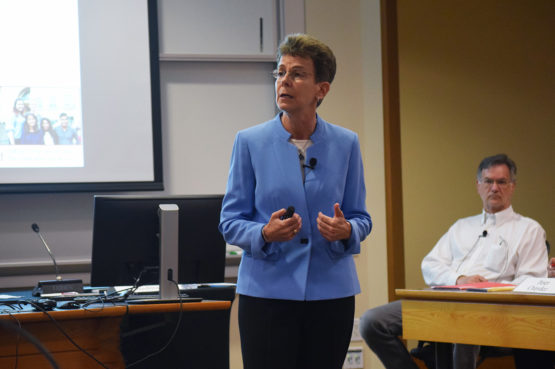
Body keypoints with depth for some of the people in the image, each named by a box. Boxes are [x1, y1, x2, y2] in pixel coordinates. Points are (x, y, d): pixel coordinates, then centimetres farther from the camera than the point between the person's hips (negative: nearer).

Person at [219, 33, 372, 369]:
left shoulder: (346, 144, 5)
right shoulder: (250, 142, 1)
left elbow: (361, 218, 9)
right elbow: (230, 222, 1)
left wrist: (346, 230, -14)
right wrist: (265, 233, -19)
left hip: (331, 292, 2)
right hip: (267, 289, -2)